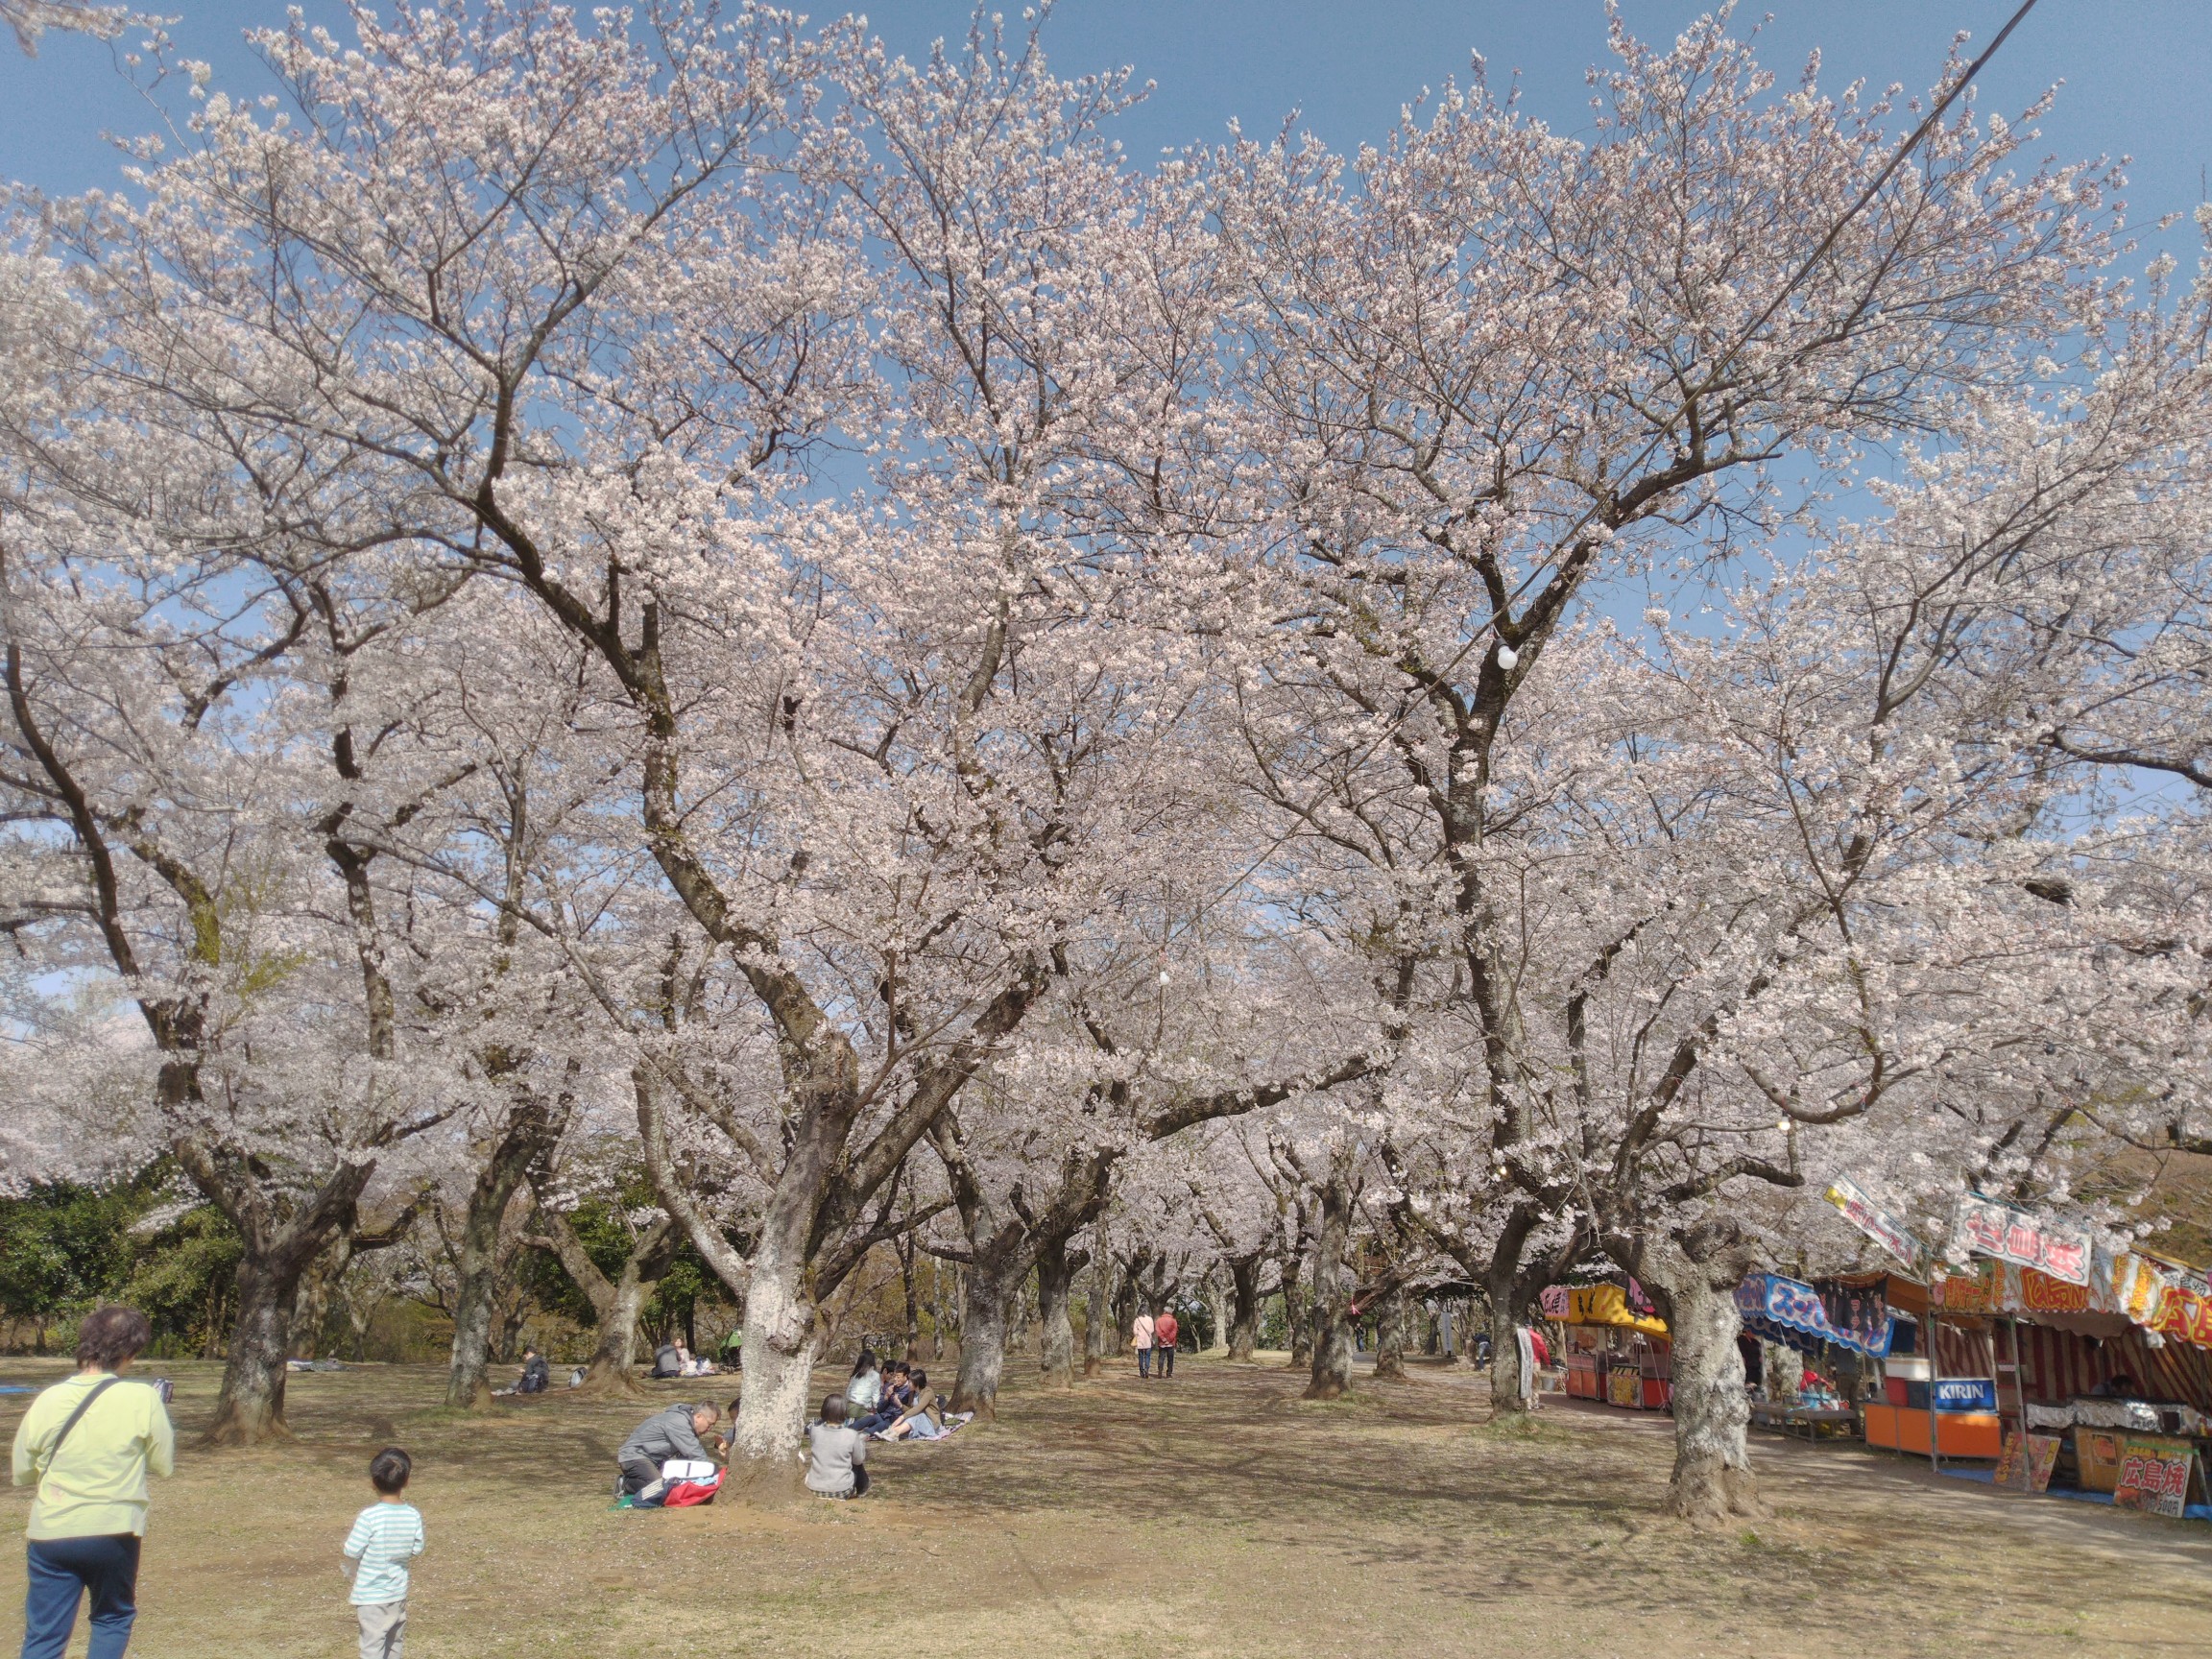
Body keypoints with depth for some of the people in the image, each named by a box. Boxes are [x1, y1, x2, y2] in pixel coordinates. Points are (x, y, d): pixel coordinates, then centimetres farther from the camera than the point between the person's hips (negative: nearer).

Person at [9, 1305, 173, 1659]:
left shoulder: (47, 1401, -5)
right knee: (112, 1619, 22)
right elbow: (164, 1465, -1)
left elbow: (21, 1473, 7)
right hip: (114, 1533, -2)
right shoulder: (142, 1399, -12)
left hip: (51, 1535, 2)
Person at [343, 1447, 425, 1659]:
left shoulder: (369, 1517, -21)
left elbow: (351, 1552, -14)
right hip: (399, 1593, 5)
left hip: (371, 1596, -4)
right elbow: (416, 1549, 1)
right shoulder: (413, 1515, -7)